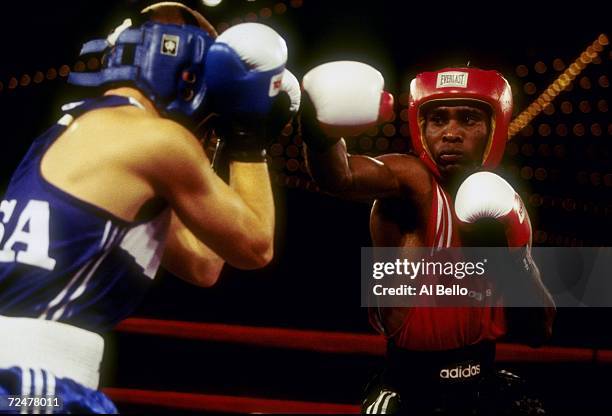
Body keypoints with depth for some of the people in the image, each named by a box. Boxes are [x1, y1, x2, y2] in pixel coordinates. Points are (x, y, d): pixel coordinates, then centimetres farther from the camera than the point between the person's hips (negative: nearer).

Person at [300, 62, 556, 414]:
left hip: (486, 386, 6)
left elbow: (539, 331, 5)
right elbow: (342, 176, -37)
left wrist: (512, 255, -11)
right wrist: (322, 134, -58)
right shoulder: (411, 181, -12)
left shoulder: (504, 205, 5)